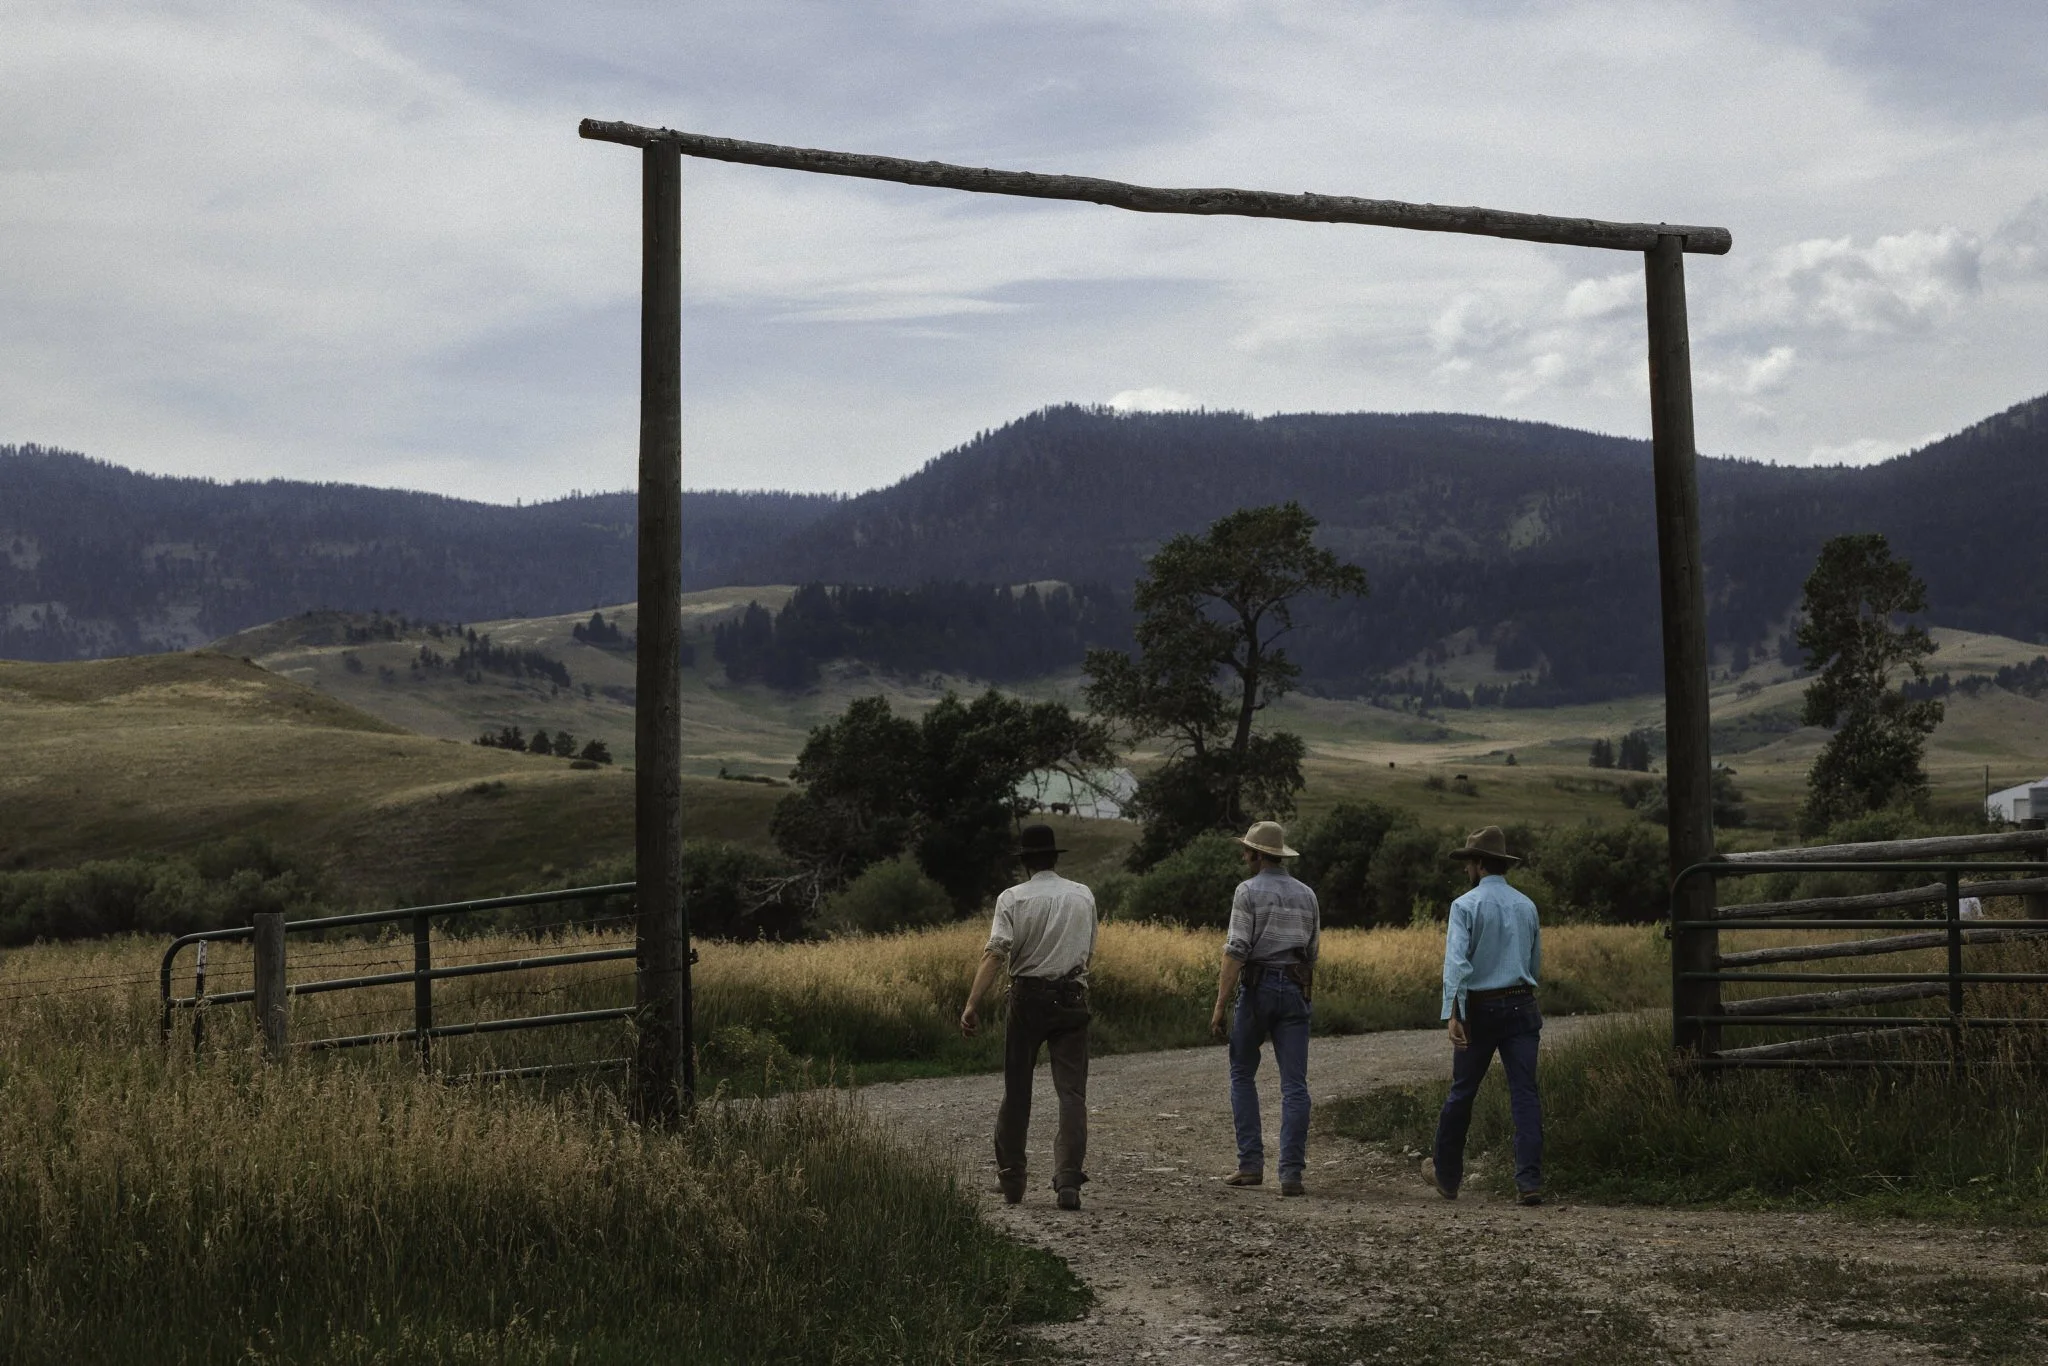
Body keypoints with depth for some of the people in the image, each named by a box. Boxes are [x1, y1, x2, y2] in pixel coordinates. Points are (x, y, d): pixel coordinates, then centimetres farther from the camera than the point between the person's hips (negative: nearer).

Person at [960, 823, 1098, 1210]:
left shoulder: (1013, 899, -4)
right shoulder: (1083, 896, 6)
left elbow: (994, 954, -15)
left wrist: (972, 1004, -18)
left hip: (1028, 996, -1)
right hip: (1072, 997, 1)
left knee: (1016, 1091, 10)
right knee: (1071, 1091, -1)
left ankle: (1010, 1179, 18)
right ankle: (1068, 1180, -12)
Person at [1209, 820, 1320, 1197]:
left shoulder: (1249, 891, -6)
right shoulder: (1306, 894, 12)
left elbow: (1236, 951, -13)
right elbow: (1313, 951, 17)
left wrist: (1220, 1004, -12)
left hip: (1258, 987, -4)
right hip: (1296, 991, 4)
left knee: (1242, 1074, 12)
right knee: (1294, 1084, 1)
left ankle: (1251, 1163, 8)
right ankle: (1291, 1173, -4)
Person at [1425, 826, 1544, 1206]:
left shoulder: (1466, 905, -7)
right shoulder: (1527, 906, 9)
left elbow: (1457, 961, -19)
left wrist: (1453, 1013, -26)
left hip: (1480, 1008, -3)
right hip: (1521, 1006, 3)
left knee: (1462, 1092, 11)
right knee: (1525, 1093, -1)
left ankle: (1446, 1175, 25)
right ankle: (1529, 1181, -12)